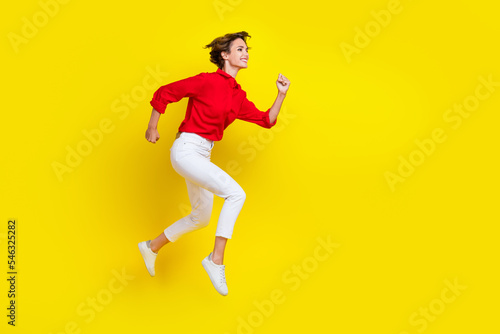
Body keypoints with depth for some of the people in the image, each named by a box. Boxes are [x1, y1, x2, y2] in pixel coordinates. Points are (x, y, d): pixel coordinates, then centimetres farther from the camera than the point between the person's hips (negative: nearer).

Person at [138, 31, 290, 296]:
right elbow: (164, 93, -6)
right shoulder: (207, 81, -11)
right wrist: (151, 128, 1)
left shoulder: (238, 96, 11)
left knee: (201, 218, 19)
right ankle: (217, 260, -14)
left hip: (202, 156, 9)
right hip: (186, 151, -9)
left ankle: (152, 247, 38)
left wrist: (281, 94, -3)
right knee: (236, 193, -22)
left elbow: (266, 120, 9)